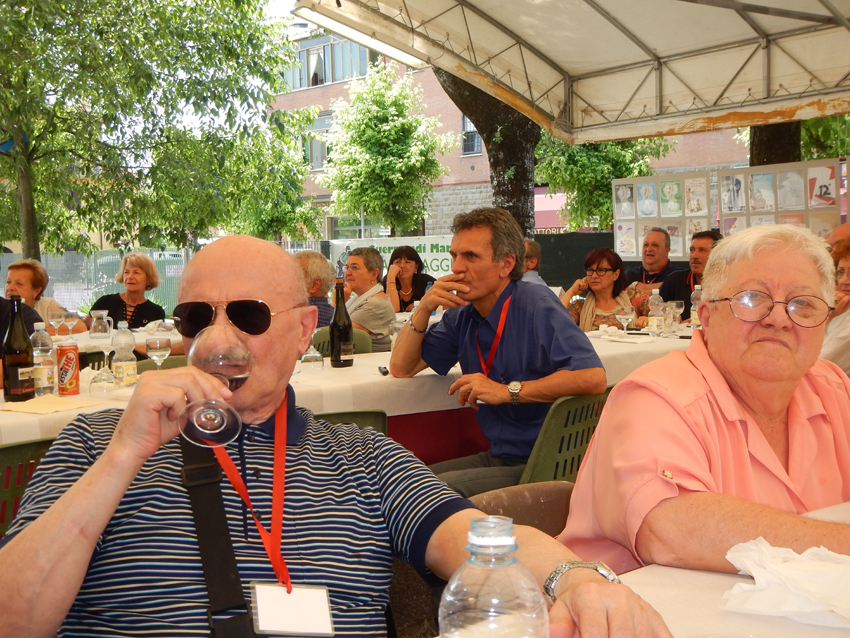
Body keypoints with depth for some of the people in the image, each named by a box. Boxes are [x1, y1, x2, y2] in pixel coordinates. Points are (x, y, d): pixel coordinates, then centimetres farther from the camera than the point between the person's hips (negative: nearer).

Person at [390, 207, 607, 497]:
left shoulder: (536, 305, -15)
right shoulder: (462, 315, 7)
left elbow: (593, 378, -28)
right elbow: (401, 368, 12)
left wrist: (507, 391, -27)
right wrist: (423, 309, -4)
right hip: (497, 457, 8)